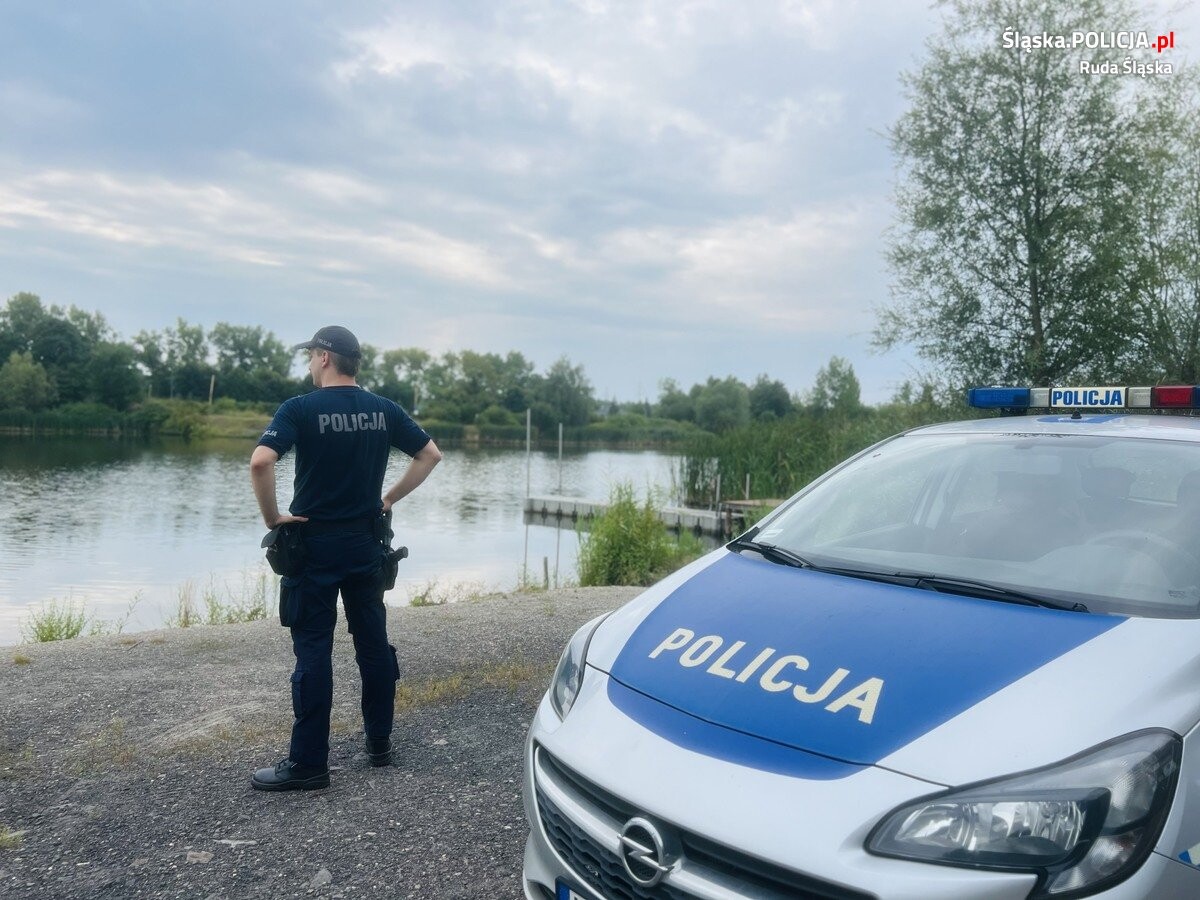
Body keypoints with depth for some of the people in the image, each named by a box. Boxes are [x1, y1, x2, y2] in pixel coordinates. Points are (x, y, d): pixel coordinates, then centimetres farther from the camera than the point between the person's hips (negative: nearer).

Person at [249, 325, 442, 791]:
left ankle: (308, 762, 8)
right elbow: (430, 454, 8)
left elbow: (260, 462, -25)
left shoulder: (300, 409, -11)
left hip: (314, 543, -4)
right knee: (374, 642, 13)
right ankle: (379, 741, 24)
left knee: (313, 651, 1)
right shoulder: (384, 410, 3)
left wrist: (273, 518, -11)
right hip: (367, 543, 4)